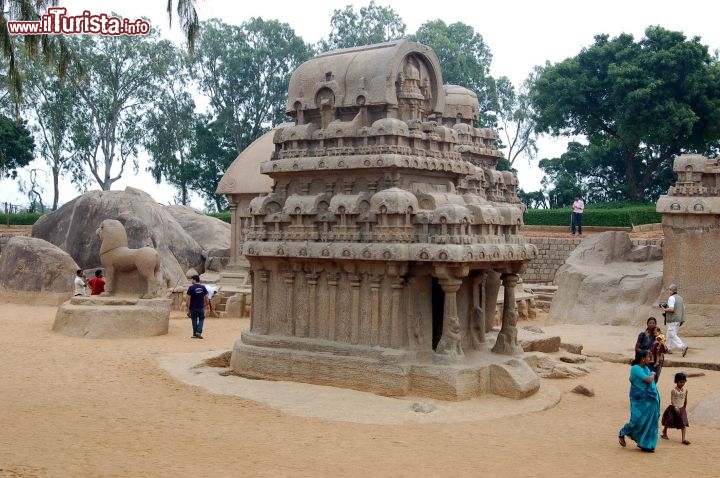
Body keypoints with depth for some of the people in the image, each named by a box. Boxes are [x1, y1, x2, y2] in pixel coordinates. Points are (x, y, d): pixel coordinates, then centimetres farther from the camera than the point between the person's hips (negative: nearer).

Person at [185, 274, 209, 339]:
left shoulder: (191, 288, -9)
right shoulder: (203, 287, -1)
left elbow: (188, 299, -9)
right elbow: (206, 297, 1)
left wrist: (188, 308, -4)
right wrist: (207, 304, 14)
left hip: (193, 307, -1)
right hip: (201, 307, 1)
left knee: (194, 320, 9)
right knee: (201, 319, 14)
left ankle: (195, 334, 12)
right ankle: (199, 332, -1)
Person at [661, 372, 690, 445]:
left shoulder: (685, 390, 0)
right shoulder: (674, 390, -15)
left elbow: (685, 400, 11)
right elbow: (672, 400, -21)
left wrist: (684, 408, 16)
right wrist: (676, 407, -33)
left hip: (681, 408, 4)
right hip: (673, 408, -4)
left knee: (683, 424, -6)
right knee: (668, 422, 10)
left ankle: (683, 439, -8)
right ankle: (664, 433, 36)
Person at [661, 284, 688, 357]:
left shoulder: (671, 298, -14)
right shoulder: (680, 298, 13)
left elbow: (671, 309, -24)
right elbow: (683, 308, 17)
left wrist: (664, 309, -8)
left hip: (673, 320, -9)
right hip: (679, 319, 9)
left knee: (672, 335, -8)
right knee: (670, 334, 18)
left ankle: (683, 347, -20)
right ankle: (669, 349, 23)